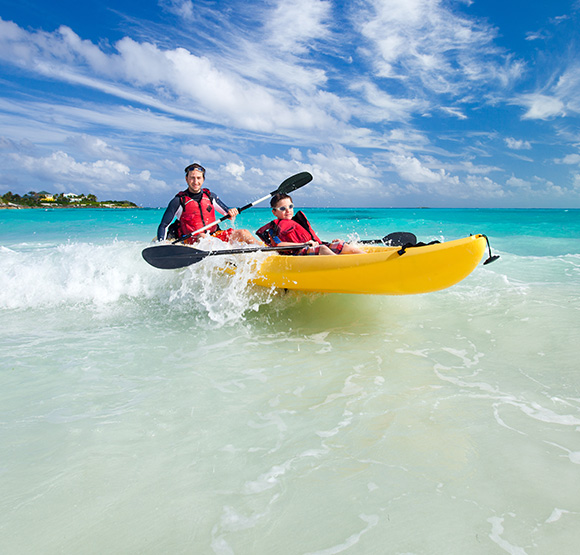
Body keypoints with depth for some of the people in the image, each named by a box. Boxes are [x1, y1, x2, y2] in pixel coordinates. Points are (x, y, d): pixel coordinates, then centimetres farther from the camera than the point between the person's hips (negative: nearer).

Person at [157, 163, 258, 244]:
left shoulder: (210, 196, 12)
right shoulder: (179, 201, 0)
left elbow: (228, 214, 18)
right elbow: (163, 226, 1)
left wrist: (232, 213, -7)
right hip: (191, 241, -4)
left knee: (243, 233, -13)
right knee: (201, 237, -38)